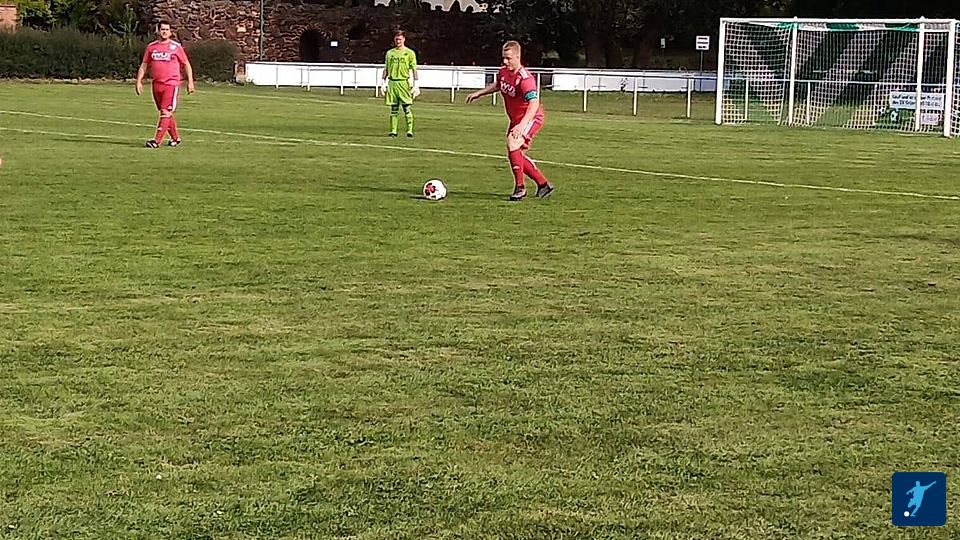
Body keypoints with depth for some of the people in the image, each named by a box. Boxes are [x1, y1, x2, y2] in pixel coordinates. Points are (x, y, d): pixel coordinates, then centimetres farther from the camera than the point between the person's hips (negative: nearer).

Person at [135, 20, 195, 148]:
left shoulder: (176, 47, 1)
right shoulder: (151, 47, 10)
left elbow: (186, 64, 6)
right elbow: (144, 65, 14)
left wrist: (190, 82, 0)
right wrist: (139, 81, 5)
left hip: (171, 84, -5)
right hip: (156, 84, 5)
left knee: (166, 112, -13)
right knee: (165, 113, 11)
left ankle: (157, 141, -17)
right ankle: (175, 138, 25)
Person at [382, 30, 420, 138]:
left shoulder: (410, 53, 3)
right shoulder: (389, 53, 14)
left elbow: (414, 70, 1)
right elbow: (386, 69, 18)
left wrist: (416, 85, -6)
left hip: (403, 82, -3)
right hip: (392, 83, 3)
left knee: (407, 108, -7)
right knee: (393, 109, 3)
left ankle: (409, 130, -5)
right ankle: (393, 131, 5)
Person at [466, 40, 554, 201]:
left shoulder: (525, 78, -28)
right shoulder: (504, 72, -2)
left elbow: (534, 103, -39)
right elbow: (497, 85, 23)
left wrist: (522, 125, -49)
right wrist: (478, 93, 18)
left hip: (531, 118, -9)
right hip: (516, 119, 9)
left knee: (512, 143, -28)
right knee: (517, 156, 11)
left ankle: (520, 187, -17)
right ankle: (543, 184, 26)